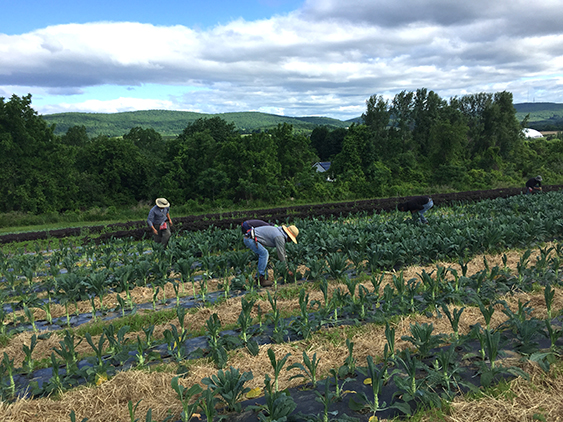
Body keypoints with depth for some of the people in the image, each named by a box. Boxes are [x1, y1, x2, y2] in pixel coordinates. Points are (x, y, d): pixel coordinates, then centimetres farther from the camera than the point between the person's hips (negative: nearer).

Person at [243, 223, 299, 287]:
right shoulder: (279, 237, -17)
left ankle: (258, 277, 12)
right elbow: (281, 254, -15)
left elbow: (283, 251, 22)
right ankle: (261, 279, -19)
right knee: (264, 253, -23)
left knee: (264, 255, 14)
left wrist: (286, 265, 24)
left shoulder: (280, 233, 15)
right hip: (249, 239, -11)